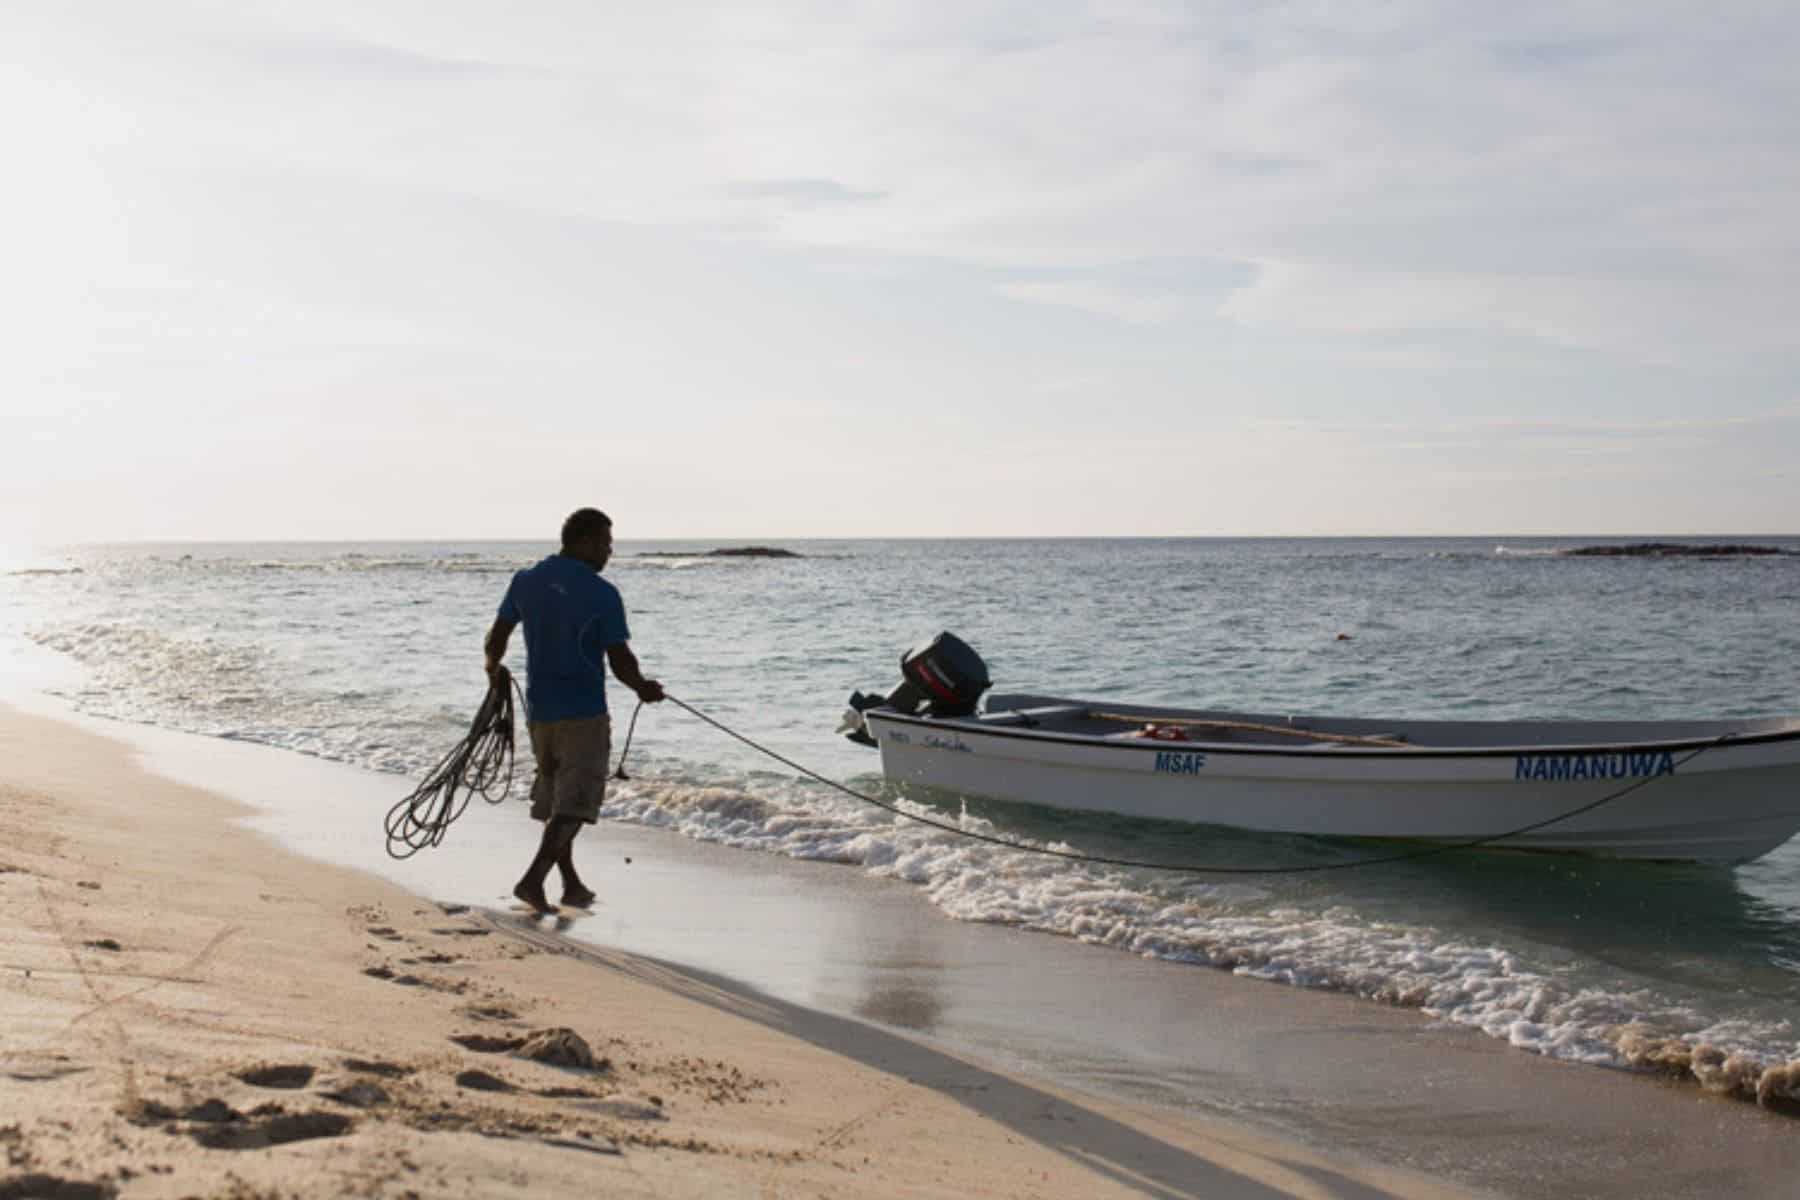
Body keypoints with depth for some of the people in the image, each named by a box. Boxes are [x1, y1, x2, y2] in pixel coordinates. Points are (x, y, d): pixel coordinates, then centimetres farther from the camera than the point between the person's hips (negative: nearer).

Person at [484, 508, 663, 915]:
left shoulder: (525, 581, 2)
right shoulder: (602, 595, -14)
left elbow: (495, 640, 7)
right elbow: (620, 662, -14)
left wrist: (494, 666, 28)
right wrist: (643, 688, 6)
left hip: (538, 710, 6)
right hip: (584, 714, -6)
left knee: (554, 800, 18)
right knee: (573, 805, -2)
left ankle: (572, 885, 26)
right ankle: (533, 879, -16)